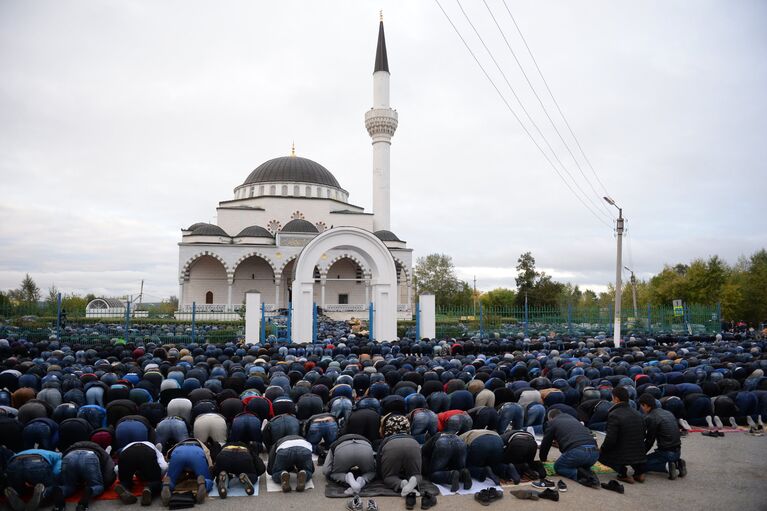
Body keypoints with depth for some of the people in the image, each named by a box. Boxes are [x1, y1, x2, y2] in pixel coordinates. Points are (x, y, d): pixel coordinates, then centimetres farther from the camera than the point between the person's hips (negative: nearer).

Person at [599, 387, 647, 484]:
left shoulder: (614, 415, -18)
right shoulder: (637, 414, 5)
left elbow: (610, 439, -20)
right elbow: (643, 436, 13)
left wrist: (602, 449, -1)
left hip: (623, 456, -7)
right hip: (640, 455, 7)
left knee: (600, 453, 14)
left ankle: (622, 471, -3)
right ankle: (639, 471, 16)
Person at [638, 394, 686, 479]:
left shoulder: (650, 418, -15)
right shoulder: (668, 413, 10)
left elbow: (649, 441, -8)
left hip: (666, 452, -8)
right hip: (678, 452, 8)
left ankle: (667, 467, -11)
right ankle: (677, 463, 9)